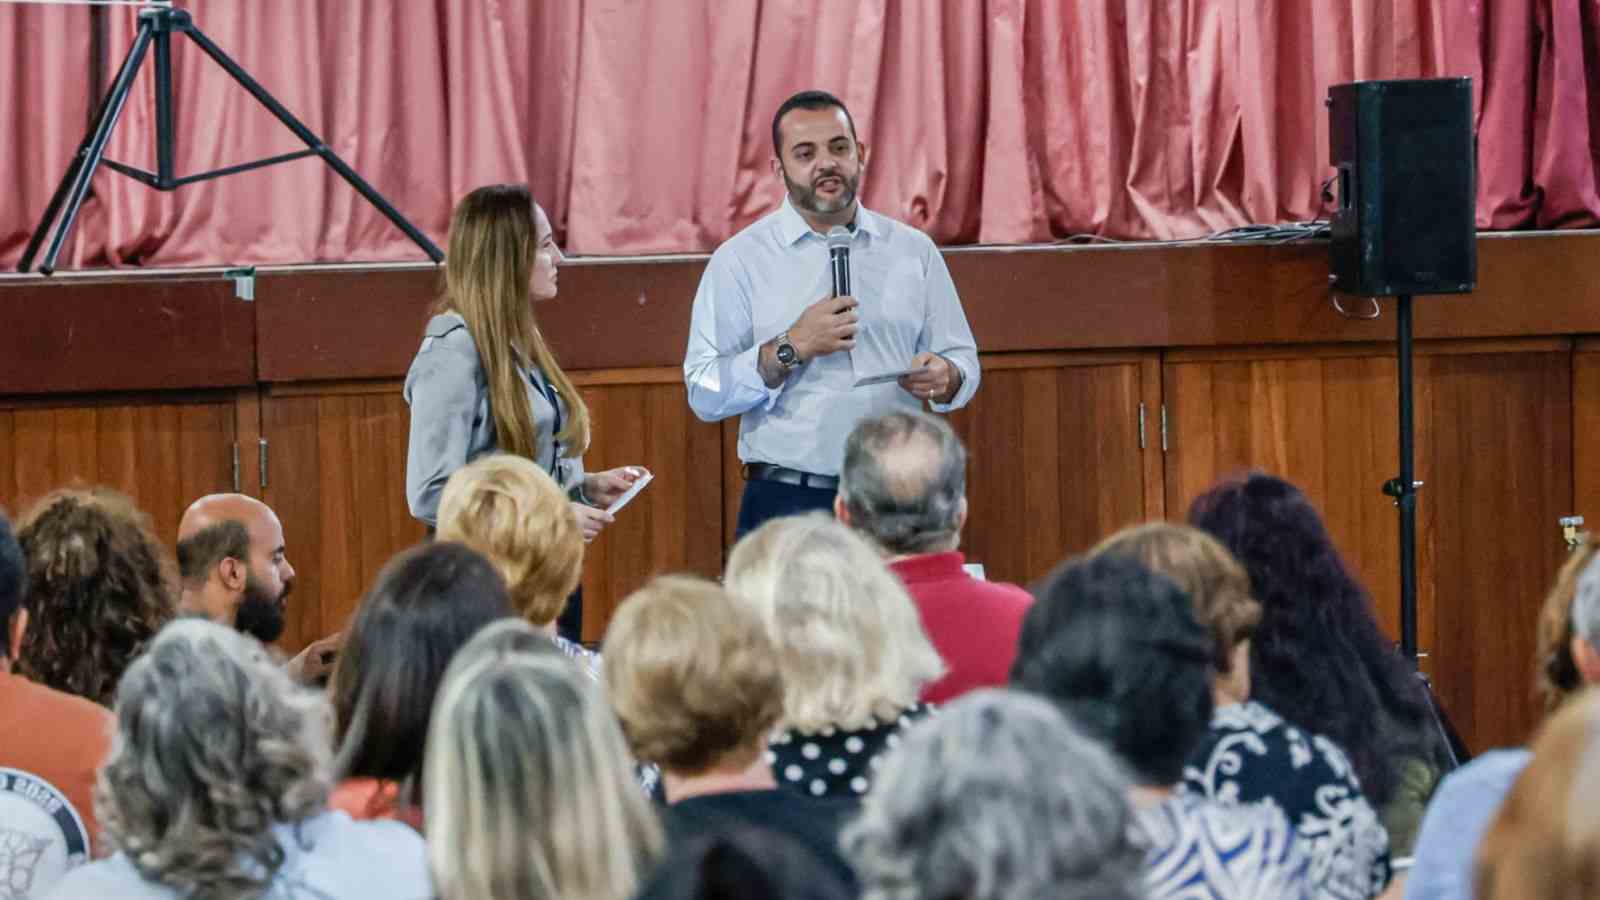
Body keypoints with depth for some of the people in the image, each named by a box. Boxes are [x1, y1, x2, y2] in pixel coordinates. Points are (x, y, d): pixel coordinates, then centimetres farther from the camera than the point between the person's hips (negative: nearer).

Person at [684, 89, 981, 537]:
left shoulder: (914, 251, 12)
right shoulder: (739, 261, 2)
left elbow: (963, 360, 16)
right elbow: (704, 394, -3)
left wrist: (945, 378, -8)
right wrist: (792, 349, -15)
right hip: (788, 502, -2)